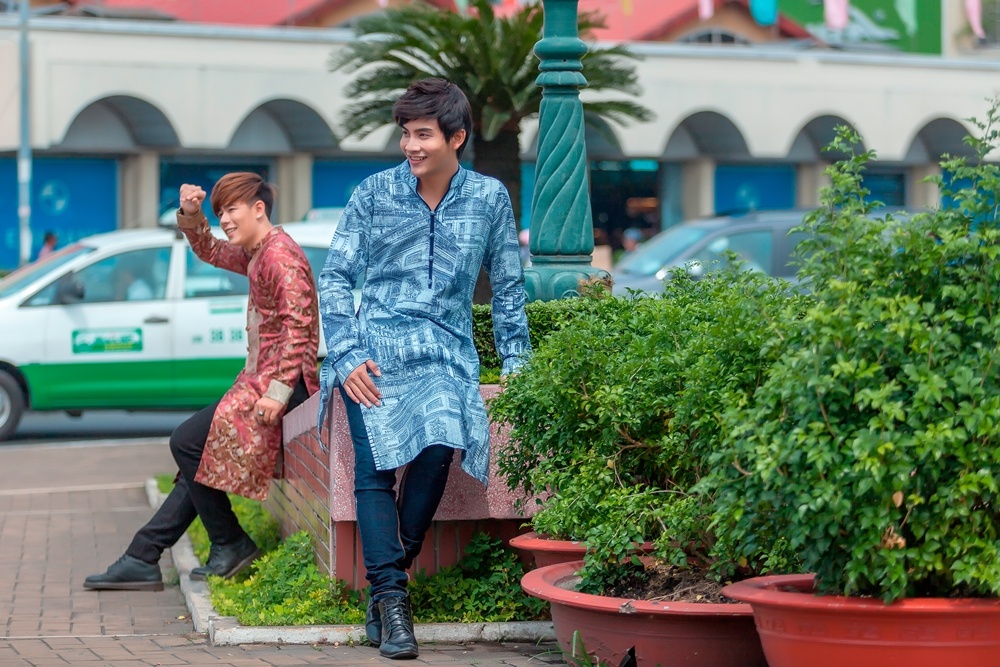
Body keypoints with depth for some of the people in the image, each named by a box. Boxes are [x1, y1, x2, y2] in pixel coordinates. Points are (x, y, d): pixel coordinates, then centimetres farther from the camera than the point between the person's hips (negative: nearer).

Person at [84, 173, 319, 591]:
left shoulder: (280, 255, -14)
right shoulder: (255, 255, 16)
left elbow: (298, 327, -22)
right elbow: (210, 251, 33)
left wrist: (278, 392, -27)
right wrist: (191, 216, 12)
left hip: (282, 383, -10)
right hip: (261, 381, 10)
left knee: (188, 443, -11)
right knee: (202, 455, 9)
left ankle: (230, 545, 0)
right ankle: (141, 560, 12)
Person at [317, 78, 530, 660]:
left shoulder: (489, 198, 6)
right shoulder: (376, 193, 4)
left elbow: (509, 289, 16)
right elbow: (336, 277, 6)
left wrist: (517, 365, 12)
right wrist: (346, 356, -5)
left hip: (447, 353, 0)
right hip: (376, 349, 0)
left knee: (438, 449, -25)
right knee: (375, 465, -18)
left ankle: (386, 577, -9)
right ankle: (391, 597, -13)